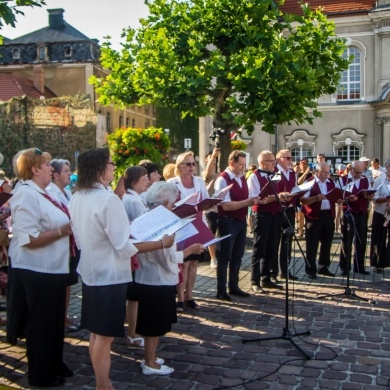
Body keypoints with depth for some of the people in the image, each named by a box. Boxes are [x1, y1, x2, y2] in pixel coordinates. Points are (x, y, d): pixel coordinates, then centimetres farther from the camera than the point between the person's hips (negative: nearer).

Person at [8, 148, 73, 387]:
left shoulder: (41, 193, 10)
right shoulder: (27, 195, -20)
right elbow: (29, 239, -28)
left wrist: (69, 226, 8)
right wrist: (63, 231, -22)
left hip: (53, 267, 10)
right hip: (38, 271, -10)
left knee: (55, 320, 20)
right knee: (41, 322, 5)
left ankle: (55, 365, 36)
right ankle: (41, 375, 22)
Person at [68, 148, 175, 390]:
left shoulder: (77, 198, 4)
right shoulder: (108, 199, -22)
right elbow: (124, 246, -23)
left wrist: (126, 231, 22)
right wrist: (162, 243, -16)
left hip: (90, 271, 9)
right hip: (109, 274, -9)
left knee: (96, 331, 18)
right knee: (105, 335, 3)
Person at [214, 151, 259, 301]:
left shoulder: (242, 178, 8)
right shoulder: (222, 180, -17)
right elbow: (226, 205, -23)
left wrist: (253, 201, -6)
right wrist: (248, 201, -25)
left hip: (241, 221, 8)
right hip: (228, 222, -8)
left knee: (237, 256, 15)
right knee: (225, 257, 2)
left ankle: (233, 287, 28)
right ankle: (221, 290, 13)